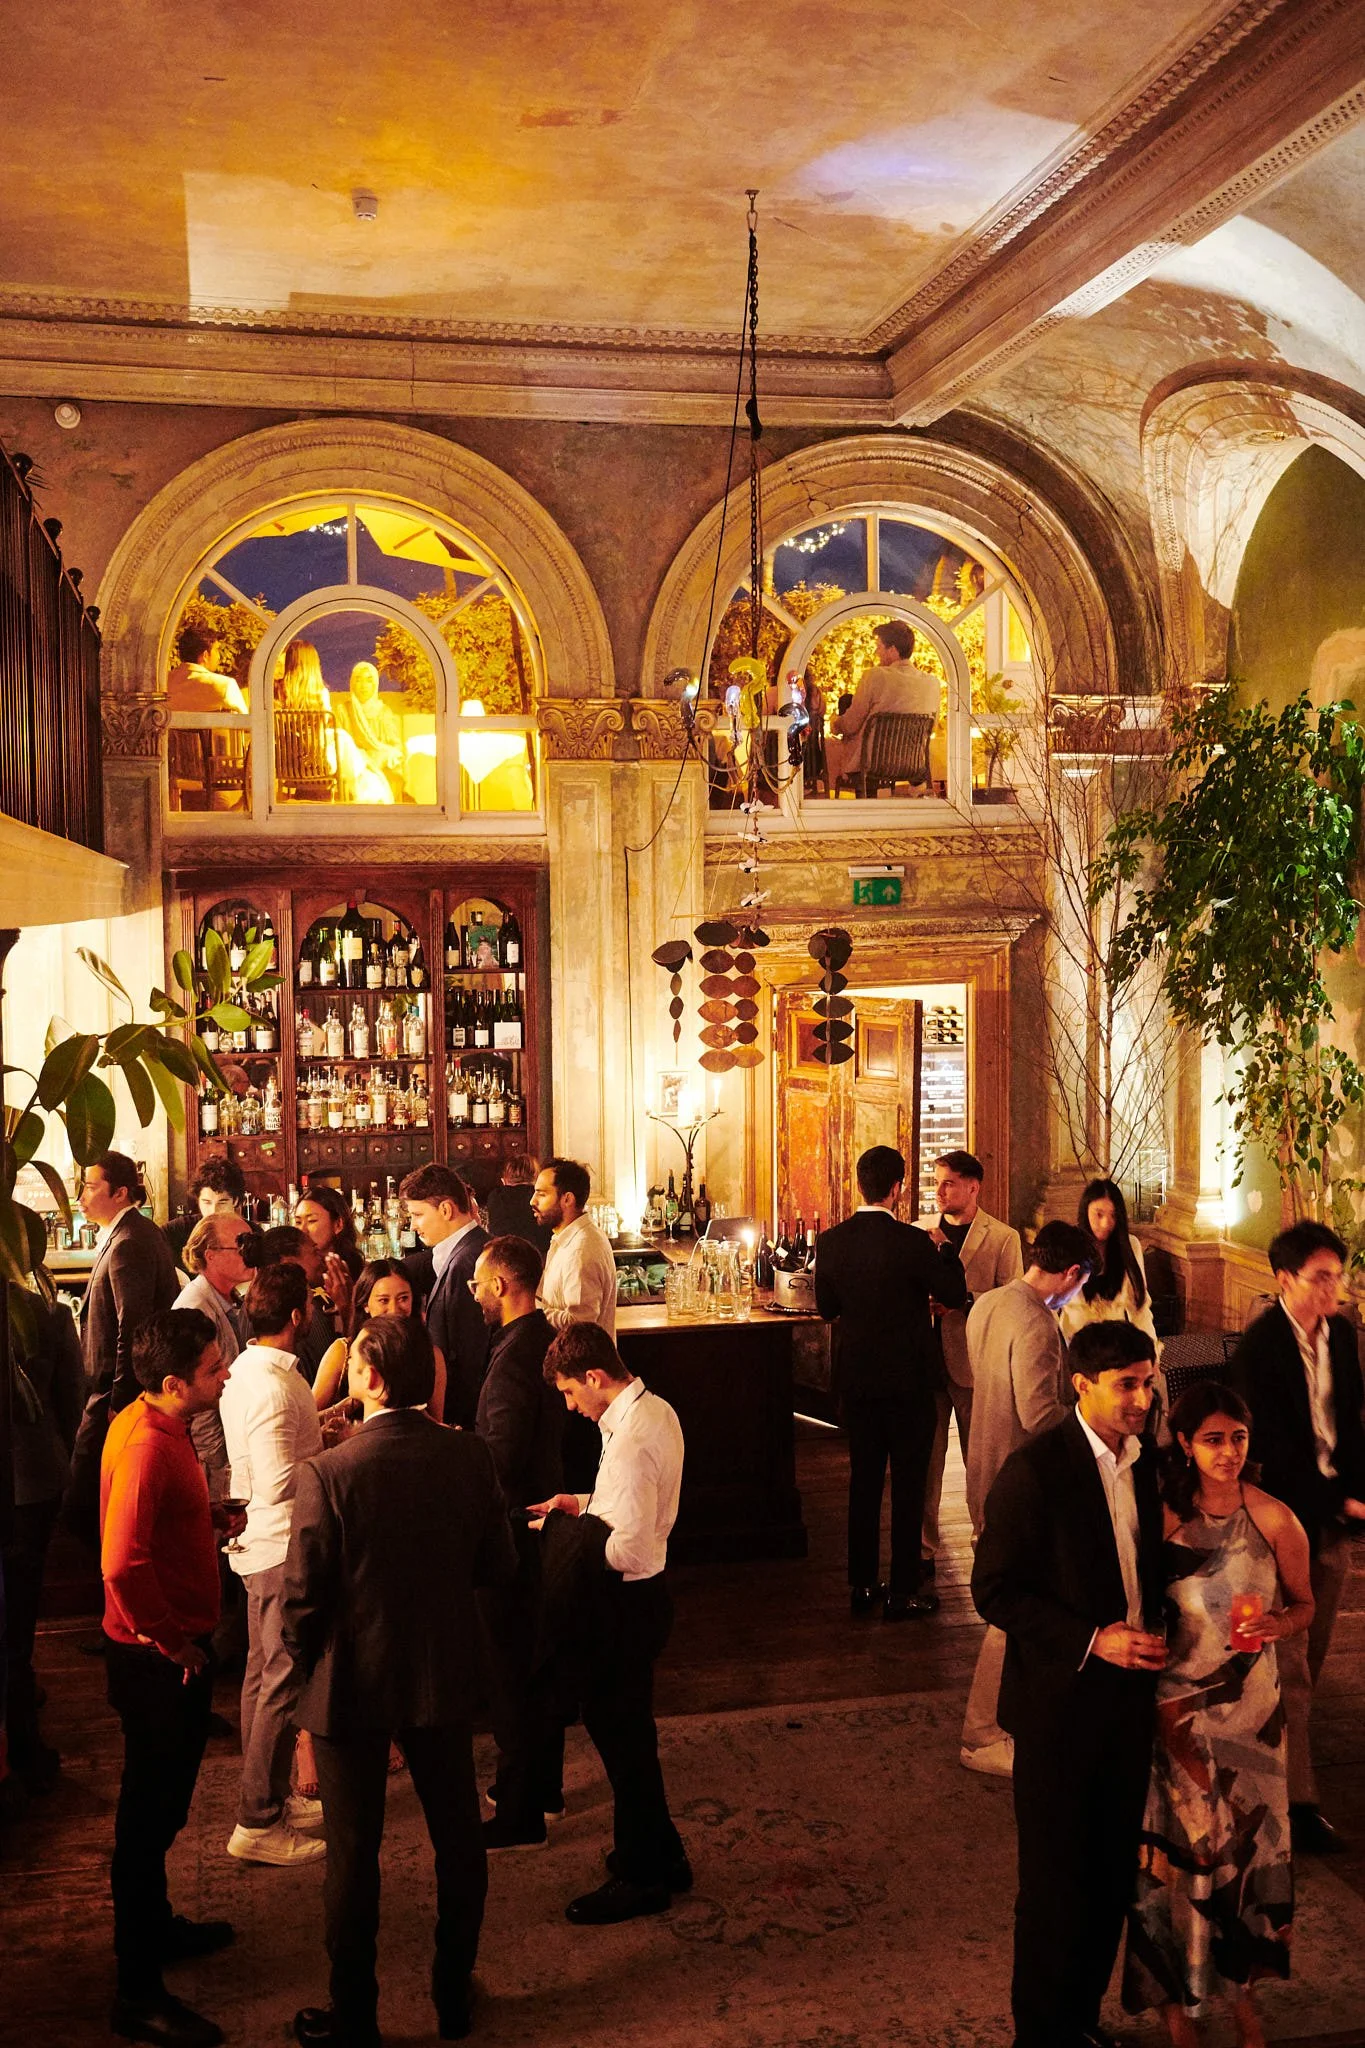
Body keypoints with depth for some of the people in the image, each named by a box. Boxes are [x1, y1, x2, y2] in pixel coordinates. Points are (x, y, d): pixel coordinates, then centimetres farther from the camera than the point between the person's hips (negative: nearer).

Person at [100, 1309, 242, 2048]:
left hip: (175, 1648, 10)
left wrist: (213, 1516, 2)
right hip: (157, 1658, -10)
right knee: (149, 1815, 2)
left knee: (162, 1803, 24)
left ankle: (155, 1925, 43)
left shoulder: (158, 1425, 4)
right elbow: (123, 1566, -32)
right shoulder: (145, 1445, -27)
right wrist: (170, 1642, -20)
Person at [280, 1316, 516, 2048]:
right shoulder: (468, 1456, -12)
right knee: (457, 1838, 19)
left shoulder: (328, 1474, -22)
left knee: (353, 1852, 12)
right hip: (443, 1678, 3)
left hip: (351, 1685, -3)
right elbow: (498, 1567, -2)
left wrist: (304, 1661, 4)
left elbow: (304, 1596, -15)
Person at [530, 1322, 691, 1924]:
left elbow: (628, 1550, -29)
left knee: (622, 1736, 5)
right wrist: (585, 1505, 8)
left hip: (624, 1603, -10)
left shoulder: (630, 1441, -27)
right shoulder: (656, 1411, 4)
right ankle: (659, 1853, 37)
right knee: (625, 1728, 22)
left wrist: (565, 1529, -16)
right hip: (643, 1595, 10)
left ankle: (639, 1878, 21)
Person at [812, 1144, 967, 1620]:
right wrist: (942, 1247, 6)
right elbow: (955, 1294, -8)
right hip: (906, 1380, -4)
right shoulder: (911, 1242, -19)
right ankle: (902, 1593, 10)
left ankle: (862, 1585, 22)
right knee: (908, 1485, 6)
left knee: (864, 1481, 15)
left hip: (856, 1379, 5)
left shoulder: (830, 1242, -5)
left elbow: (827, 1307, 6)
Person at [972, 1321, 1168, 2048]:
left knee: (1112, 1872, 15)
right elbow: (994, 1590, -16)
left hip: (1129, 1691, 6)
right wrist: (1092, 1640, -20)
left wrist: (1152, 1631, -3)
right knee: (1054, 1878, 7)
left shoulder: (1148, 1462, 2)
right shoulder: (1036, 1469, -17)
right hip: (1060, 1700, -6)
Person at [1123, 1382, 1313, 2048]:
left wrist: (1276, 1625, -18)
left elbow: (1304, 1603, 2)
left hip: (1250, 1708, 1)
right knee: (1178, 1853, 8)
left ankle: (1240, 1991, 36)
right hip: (1176, 1709, 0)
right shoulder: (1163, 1515, -8)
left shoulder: (1274, 1519, -9)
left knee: (1244, 1848, 13)